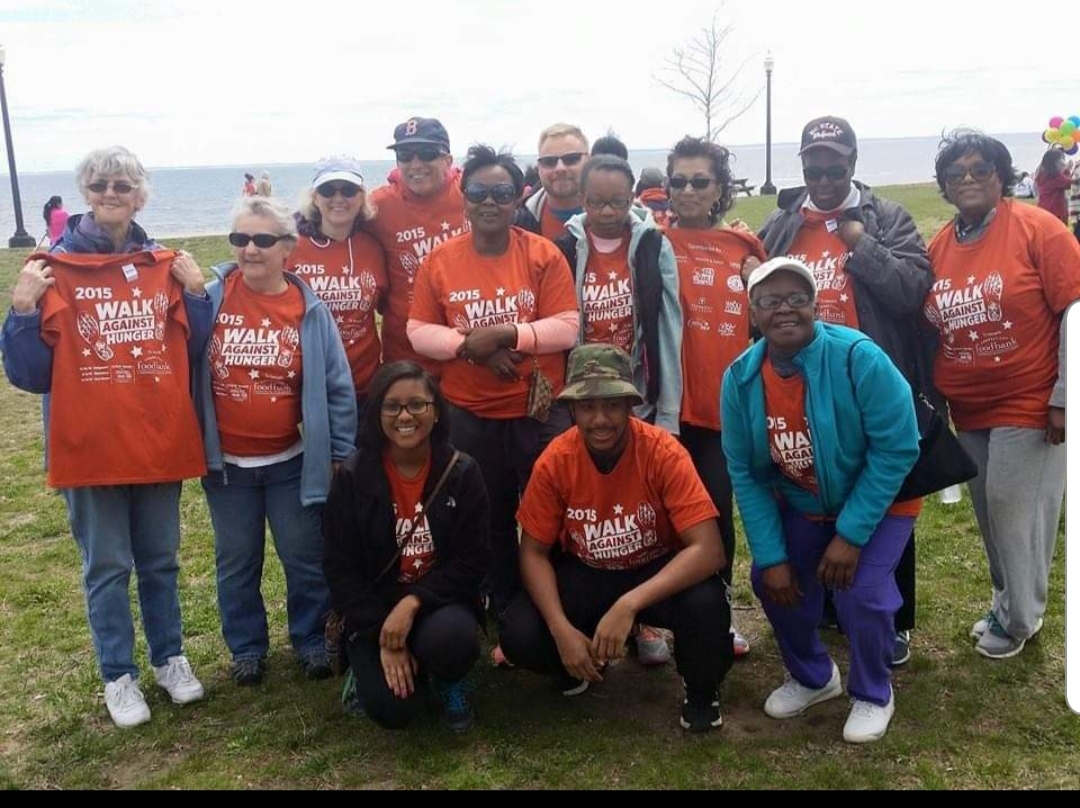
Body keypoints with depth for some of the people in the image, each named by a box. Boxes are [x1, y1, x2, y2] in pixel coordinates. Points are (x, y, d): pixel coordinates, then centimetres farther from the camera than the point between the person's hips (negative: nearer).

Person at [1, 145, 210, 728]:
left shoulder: (166, 267, 4)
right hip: (90, 446, -2)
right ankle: (118, 676, 26)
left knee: (160, 561, 16)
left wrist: (197, 295, -6)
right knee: (106, 567, 10)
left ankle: (169, 658, 34)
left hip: (160, 441, 3)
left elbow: (194, 352, 5)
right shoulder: (54, 270, -5)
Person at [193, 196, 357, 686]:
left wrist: (341, 453, -2)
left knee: (305, 559, 12)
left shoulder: (309, 310, -7)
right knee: (237, 562, 15)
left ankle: (310, 639, 32)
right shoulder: (211, 299, -7)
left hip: (292, 462, 0)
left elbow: (337, 386, -3)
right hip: (225, 462, 1)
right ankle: (246, 646, 32)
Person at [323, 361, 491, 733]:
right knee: (392, 708, -21)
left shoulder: (462, 472, -6)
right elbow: (340, 567, -6)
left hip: (440, 601, 0)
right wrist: (382, 637, -15)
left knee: (451, 639, -35)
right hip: (376, 608, 0)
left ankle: (449, 682, 3)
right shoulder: (352, 477, -7)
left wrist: (413, 602, -23)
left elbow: (472, 561, -9)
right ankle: (369, 663, 15)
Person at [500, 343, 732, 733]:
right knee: (519, 637, -23)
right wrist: (562, 630, -25)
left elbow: (708, 550, -31)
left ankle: (701, 692, 0)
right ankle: (579, 666, 14)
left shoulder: (664, 453, -25)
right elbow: (534, 553, -9)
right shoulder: (554, 462, -18)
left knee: (705, 603, -35)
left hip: (656, 572, -2)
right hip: (585, 574, 2)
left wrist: (629, 605, -42)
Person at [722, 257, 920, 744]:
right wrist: (770, 556, -12)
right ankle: (813, 677, 30)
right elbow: (745, 473, -8)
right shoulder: (740, 378, -16)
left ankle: (873, 694, 14)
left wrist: (851, 534, -23)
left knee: (860, 592, -19)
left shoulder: (858, 358, -30)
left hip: (878, 501, -4)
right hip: (799, 505, 4)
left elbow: (896, 451, -25)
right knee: (772, 581, -3)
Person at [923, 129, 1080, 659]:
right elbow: (924, 326, 12)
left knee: (1015, 509, 1)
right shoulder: (939, 246, 4)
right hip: (967, 410, 5)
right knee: (989, 511, 16)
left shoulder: (1036, 228, -11)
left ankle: (1018, 618, 22)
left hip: (1029, 405, -5)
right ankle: (1007, 603, 37)